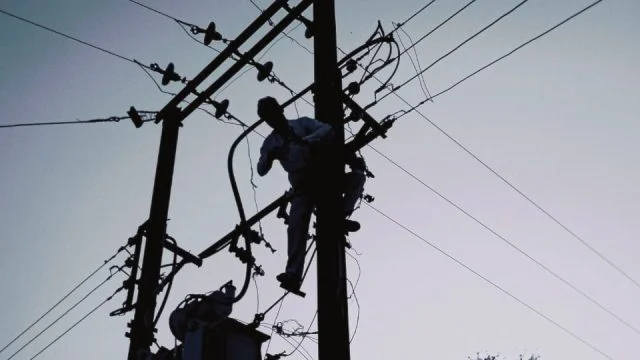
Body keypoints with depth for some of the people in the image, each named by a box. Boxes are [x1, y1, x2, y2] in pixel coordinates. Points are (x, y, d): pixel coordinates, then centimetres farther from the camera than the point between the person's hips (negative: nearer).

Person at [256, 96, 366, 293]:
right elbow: (261, 170, 0)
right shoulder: (270, 142, 11)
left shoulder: (302, 123, 5)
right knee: (296, 226, -20)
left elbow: (327, 130, -12)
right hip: (303, 187, 0)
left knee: (358, 175, -20)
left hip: (323, 176, 0)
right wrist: (270, 156, -22)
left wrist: (306, 141, -30)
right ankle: (293, 274, -31)